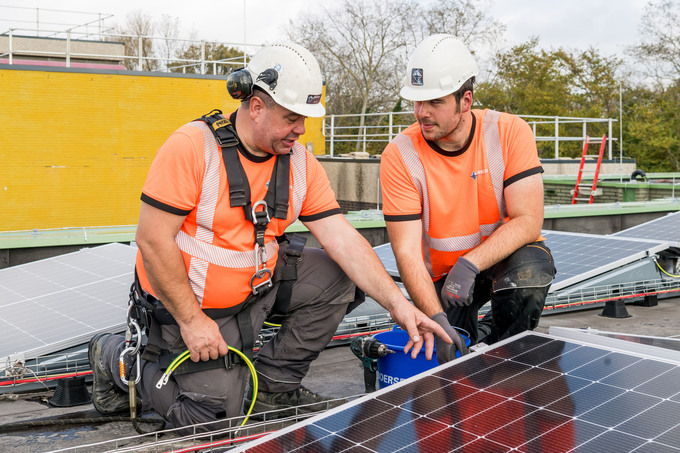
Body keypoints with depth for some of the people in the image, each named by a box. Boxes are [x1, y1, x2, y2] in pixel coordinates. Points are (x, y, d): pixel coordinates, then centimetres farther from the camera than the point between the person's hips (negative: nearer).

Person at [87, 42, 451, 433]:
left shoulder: (301, 163, -4)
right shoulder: (192, 147, -23)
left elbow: (343, 240, -9)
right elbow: (152, 239, -23)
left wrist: (398, 304, -18)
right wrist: (191, 320, -22)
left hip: (257, 288, 6)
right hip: (186, 302, -6)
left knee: (337, 277, -9)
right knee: (215, 419, -7)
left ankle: (275, 385, 6)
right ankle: (119, 359, 16)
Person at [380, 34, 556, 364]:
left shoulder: (510, 132, -16)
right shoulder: (399, 156, -18)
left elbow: (528, 221, -20)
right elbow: (407, 250, -21)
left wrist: (469, 264, -34)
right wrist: (437, 320, -34)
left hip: (506, 254, 0)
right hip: (441, 273, 0)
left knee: (528, 276, -34)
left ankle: (492, 347, -4)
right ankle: (470, 334, 17)